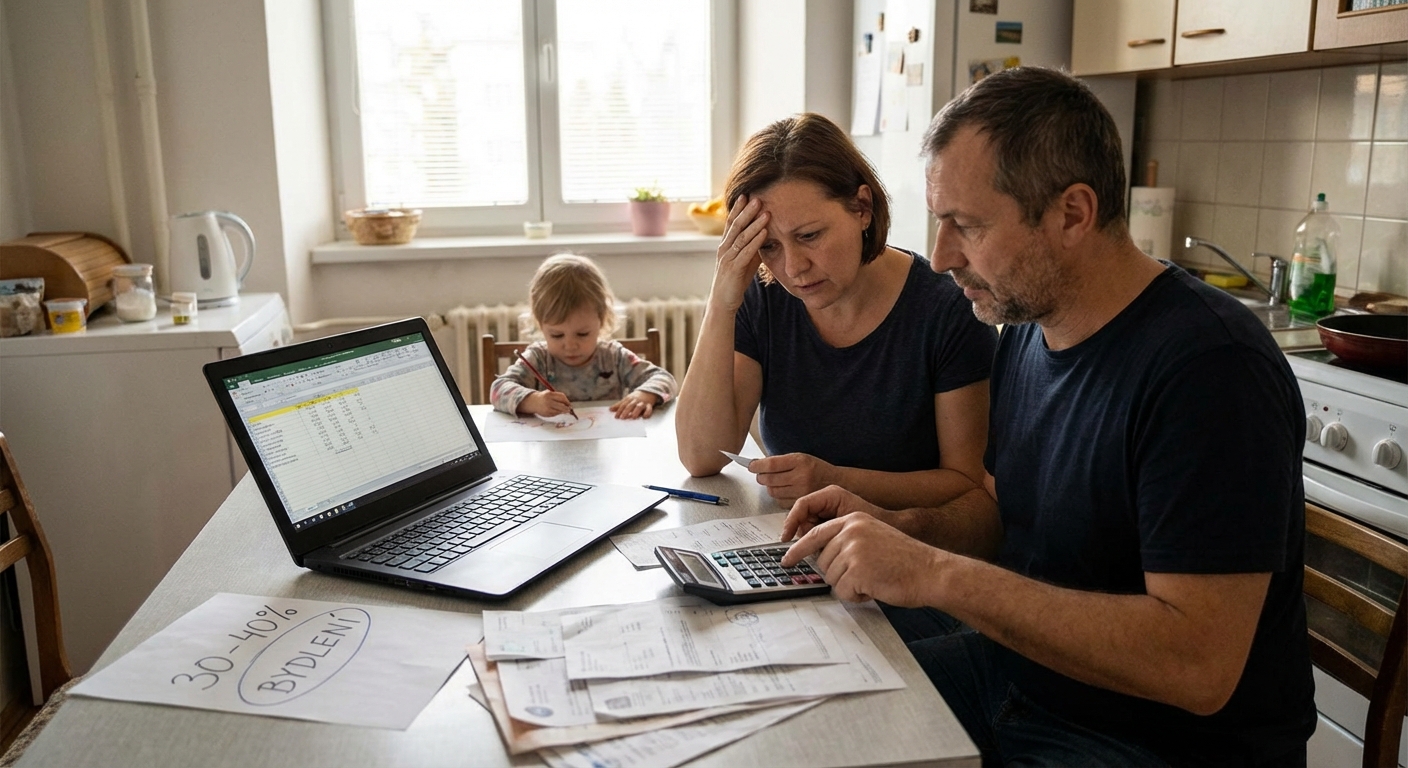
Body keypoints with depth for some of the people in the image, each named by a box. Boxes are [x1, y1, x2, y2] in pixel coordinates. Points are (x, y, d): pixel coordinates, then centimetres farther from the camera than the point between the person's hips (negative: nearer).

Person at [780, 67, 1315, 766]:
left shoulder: (1208, 367, -26)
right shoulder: (1024, 330, 1)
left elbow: (1197, 666, -30)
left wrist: (934, 574, -29)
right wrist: (898, 525, -7)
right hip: (1018, 669, 8)